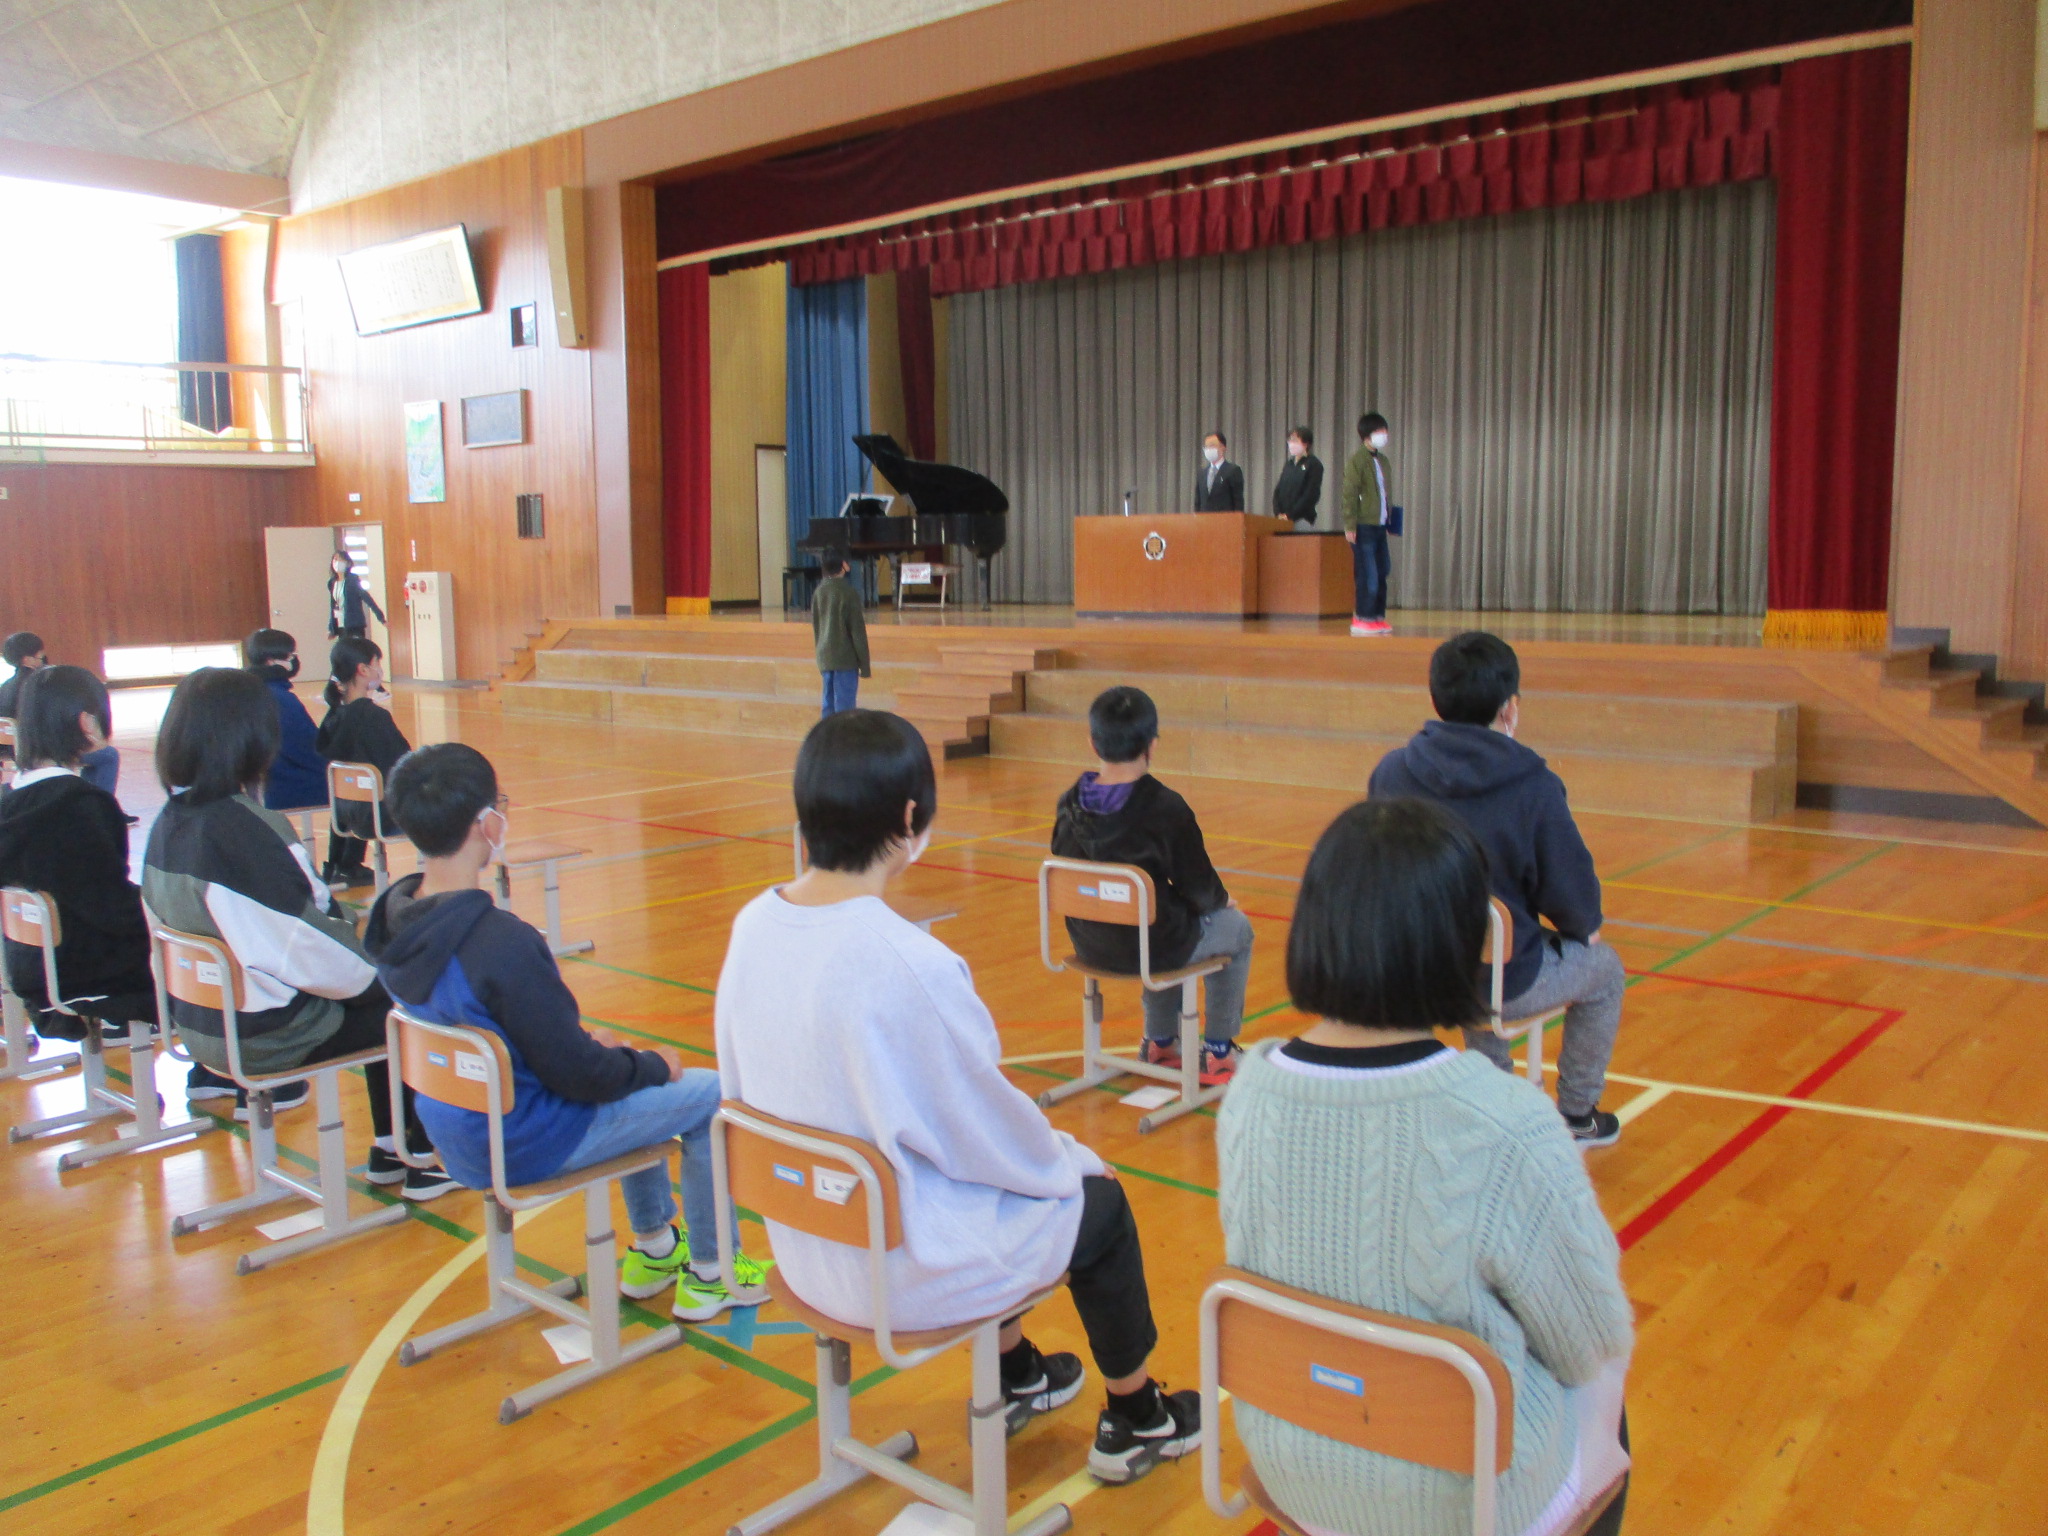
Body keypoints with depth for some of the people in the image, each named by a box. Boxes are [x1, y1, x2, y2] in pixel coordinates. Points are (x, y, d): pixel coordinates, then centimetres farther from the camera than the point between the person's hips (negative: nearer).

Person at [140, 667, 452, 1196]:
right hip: (266, 1035, -9)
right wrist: (372, 971, -4)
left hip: (204, 1021, 9)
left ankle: (391, 1151, 30)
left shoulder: (169, 824, 0)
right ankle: (421, 1157, 18)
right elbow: (309, 950, -23)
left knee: (384, 996, 23)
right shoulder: (244, 831, -26)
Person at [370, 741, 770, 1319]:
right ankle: (710, 1274, 18)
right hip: (520, 1147, -9)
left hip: (455, 1135, 9)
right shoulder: (502, 942, -32)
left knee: (634, 1079, 28)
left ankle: (653, 1249, 37)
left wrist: (580, 1039, 12)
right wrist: (654, 1065, -4)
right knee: (713, 1095, 4)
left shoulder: (394, 919, -5)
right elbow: (578, 1075, -23)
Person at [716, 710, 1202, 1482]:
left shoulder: (753, 926, -8)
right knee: (1099, 1203, 17)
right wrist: (1068, 1158, 5)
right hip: (901, 1270, -7)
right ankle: (1136, 1420, 36)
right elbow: (993, 1133, -18)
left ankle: (1016, 1378, 48)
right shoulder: (911, 966, -31)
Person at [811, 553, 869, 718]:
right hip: (845, 658, -6)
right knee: (844, 706, -5)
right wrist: (865, 665, -8)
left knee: (828, 705, 11)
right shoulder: (849, 592, -12)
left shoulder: (819, 591, 7)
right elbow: (857, 630, -11)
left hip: (825, 658, 7)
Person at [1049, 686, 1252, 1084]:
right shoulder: (1165, 808, -23)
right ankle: (1218, 1054, 28)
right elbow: (1200, 889, -14)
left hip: (1090, 946, 6)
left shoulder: (1070, 804, -6)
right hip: (1151, 949, -6)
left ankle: (1160, 1042, 43)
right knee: (1236, 927, 23)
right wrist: (1223, 899, 11)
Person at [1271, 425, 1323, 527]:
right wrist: (1278, 513, -3)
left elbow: (1311, 495, -10)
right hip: (1283, 519, 5)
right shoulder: (1288, 464, 17)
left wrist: (1289, 515, -13)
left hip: (1302, 519, -5)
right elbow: (1278, 491, 14)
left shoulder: (1314, 464, -1)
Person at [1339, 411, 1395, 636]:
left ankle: (1377, 617, 16)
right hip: (1363, 526, -7)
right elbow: (1349, 495, -11)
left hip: (1379, 525, 7)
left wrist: (1390, 518, 13)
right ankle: (1362, 619, 1)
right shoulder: (1356, 461, -7)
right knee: (1367, 575, -7)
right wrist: (1350, 525, -16)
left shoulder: (1384, 461, 16)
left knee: (1381, 573, 8)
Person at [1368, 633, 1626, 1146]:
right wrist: (1586, 929, 12)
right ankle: (1576, 1115, 38)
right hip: (1503, 982, -4)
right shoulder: (1533, 787, -20)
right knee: (1605, 969, 26)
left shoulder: (1390, 772, -8)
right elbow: (1574, 901, -12)